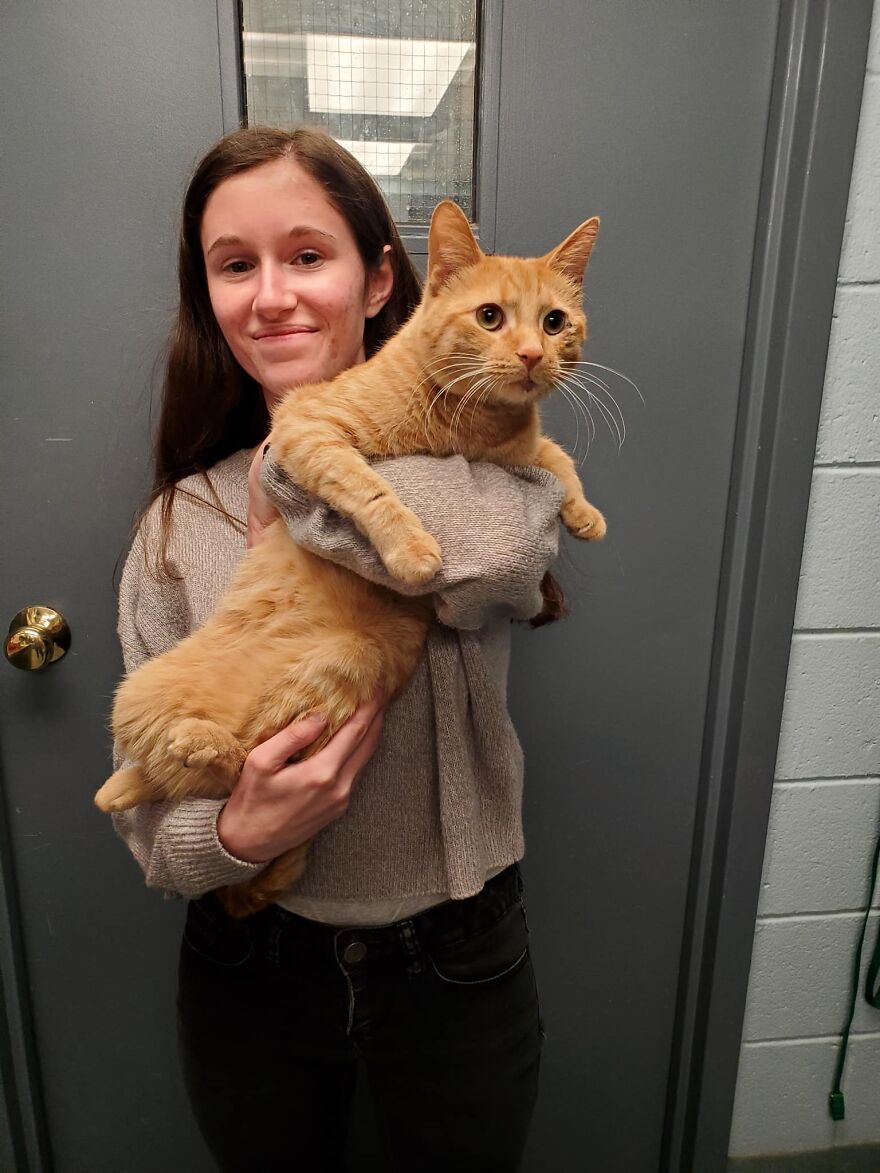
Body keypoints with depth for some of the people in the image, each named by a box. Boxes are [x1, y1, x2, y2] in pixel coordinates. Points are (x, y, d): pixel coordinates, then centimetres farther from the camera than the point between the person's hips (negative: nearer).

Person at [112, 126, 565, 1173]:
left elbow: (505, 550, -39)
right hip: (251, 975, 2)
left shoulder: (470, 458, -13)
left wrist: (299, 474, -24)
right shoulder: (179, 524, -7)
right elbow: (146, 813, -6)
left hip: (455, 966, -1)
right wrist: (236, 833, -27)